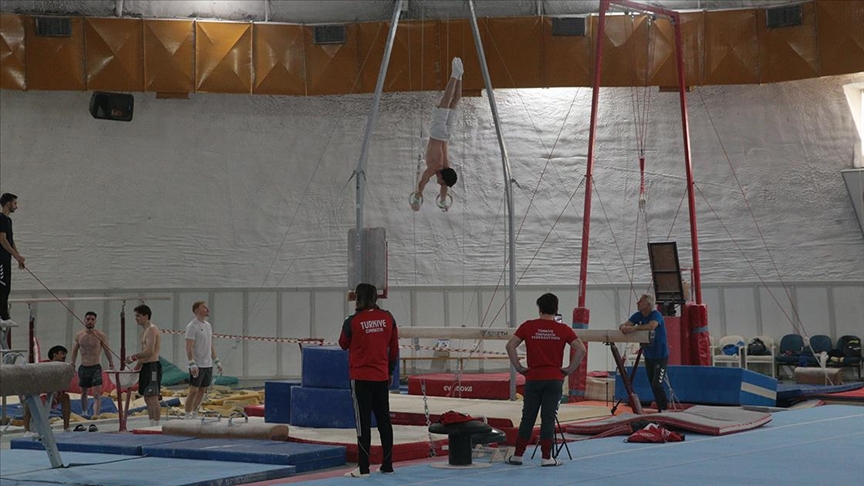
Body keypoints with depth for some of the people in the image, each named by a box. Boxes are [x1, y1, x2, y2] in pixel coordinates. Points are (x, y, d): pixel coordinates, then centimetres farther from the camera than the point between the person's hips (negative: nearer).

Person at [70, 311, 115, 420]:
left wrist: (111, 364, 0)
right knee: (83, 393, 17)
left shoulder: (100, 335, -6)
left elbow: (107, 351, 1)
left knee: (97, 394, -13)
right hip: (83, 368, 4)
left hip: (95, 368, -4)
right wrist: (72, 365, 13)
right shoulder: (79, 335, 4)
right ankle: (84, 414, 36)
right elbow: (74, 351, 15)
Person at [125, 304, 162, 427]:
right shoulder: (146, 331, 20)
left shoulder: (151, 330, -12)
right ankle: (152, 425, 15)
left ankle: (156, 426, -13)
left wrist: (134, 357, -13)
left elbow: (149, 351, -22)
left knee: (153, 398, -12)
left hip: (152, 367, -11)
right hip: (147, 368, 11)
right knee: (147, 399, 12)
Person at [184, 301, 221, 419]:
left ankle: (195, 415, 19)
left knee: (202, 391, 11)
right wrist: (192, 364, -24)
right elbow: (189, 347, -17)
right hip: (197, 366, -8)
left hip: (208, 365, 8)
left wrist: (216, 362, 18)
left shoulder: (208, 325, 15)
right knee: (193, 391, -6)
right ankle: (188, 417, -1)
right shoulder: (192, 326, -11)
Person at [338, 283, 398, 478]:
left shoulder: (353, 321, -11)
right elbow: (394, 347, 7)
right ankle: (387, 464, 16)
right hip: (382, 377, 4)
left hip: (360, 377, -3)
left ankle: (363, 467, 1)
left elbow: (343, 344, 5)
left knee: (363, 421, 0)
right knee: (384, 419, 11)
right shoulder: (388, 318, -1)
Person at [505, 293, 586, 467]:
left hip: (533, 378, 1)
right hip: (554, 379, -1)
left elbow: (510, 345, -7)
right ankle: (546, 457, 4)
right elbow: (581, 349, -7)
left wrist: (519, 367, 1)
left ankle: (517, 455, 11)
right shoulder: (562, 329, -1)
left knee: (528, 417, 8)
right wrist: (569, 369, 0)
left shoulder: (528, 326, 0)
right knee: (548, 418, 3)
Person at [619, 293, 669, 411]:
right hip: (648, 356, 7)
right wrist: (623, 327, -31)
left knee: (657, 385, -15)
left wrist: (634, 328, -49)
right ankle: (660, 410, 21)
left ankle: (665, 409, -3)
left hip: (660, 356, -7)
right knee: (653, 386, 11)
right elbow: (623, 325, -7)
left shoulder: (656, 315, -18)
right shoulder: (638, 315, 2)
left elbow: (651, 326, -40)